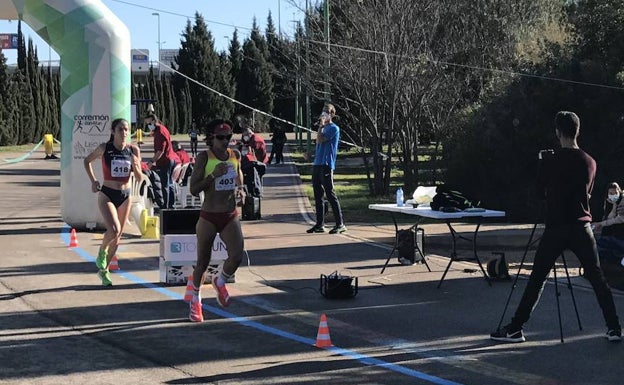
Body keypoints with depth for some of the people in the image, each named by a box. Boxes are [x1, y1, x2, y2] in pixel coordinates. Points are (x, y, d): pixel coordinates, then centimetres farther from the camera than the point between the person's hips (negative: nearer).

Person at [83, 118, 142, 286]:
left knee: (118, 236, 10)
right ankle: (102, 251, 8)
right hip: (107, 195, -4)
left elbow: (139, 178, 3)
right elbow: (87, 161, 9)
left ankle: (104, 270, 28)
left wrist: (136, 167, -18)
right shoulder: (104, 148, -8)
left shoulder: (134, 150, -2)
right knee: (114, 230, -24)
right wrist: (93, 180, -2)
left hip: (125, 196, 4)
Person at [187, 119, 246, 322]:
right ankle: (195, 300, 30)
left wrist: (241, 191, 1)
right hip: (209, 216, -3)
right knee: (203, 262, 7)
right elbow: (193, 189, -12)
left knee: (237, 255, -15)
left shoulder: (235, 155, 5)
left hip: (231, 216, 3)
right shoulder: (204, 157, -8)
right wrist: (213, 175, -23)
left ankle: (220, 281, 19)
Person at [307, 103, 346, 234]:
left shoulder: (333, 128, -6)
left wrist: (321, 126, -8)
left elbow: (320, 140, -16)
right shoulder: (324, 128, 20)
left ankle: (340, 224, -7)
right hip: (317, 164, 9)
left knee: (330, 194, -10)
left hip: (326, 165, -9)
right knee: (317, 196, 9)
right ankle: (320, 224, 14)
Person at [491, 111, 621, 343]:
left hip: (555, 229, -2)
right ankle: (614, 328, 8)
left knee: (536, 280, 3)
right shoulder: (590, 162, 3)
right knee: (597, 279, 10)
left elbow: (541, 191, 4)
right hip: (582, 228, 3)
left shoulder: (551, 161, -8)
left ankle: (515, 329, 5)